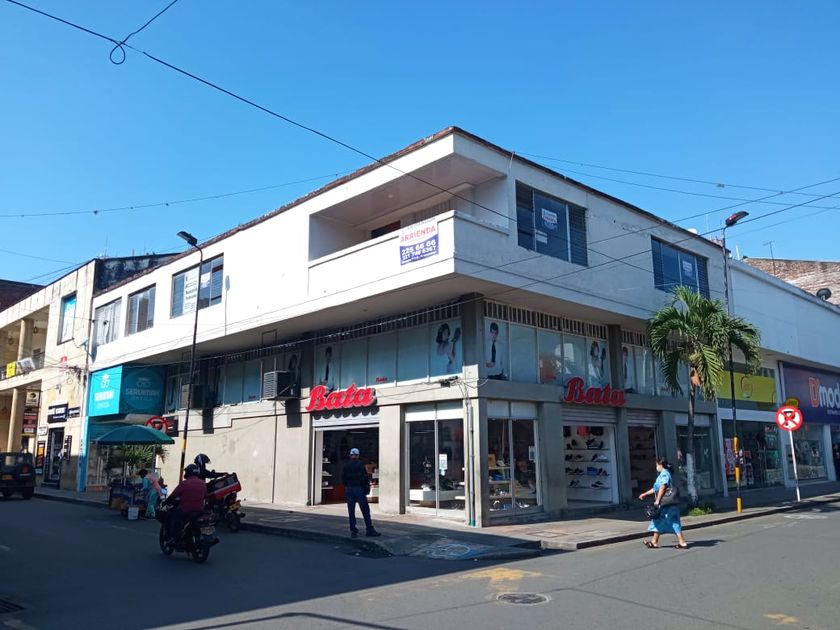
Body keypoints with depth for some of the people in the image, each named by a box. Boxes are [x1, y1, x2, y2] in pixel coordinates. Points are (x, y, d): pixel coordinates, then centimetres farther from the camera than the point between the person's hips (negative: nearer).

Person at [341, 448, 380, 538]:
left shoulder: (346, 466, 4)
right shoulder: (360, 465, -6)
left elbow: (343, 478, 7)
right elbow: (366, 477, -8)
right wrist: (367, 488, 2)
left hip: (349, 490, 4)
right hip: (359, 489, -3)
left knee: (351, 511, 7)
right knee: (365, 510, 1)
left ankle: (353, 531, 6)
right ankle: (370, 530, 2)